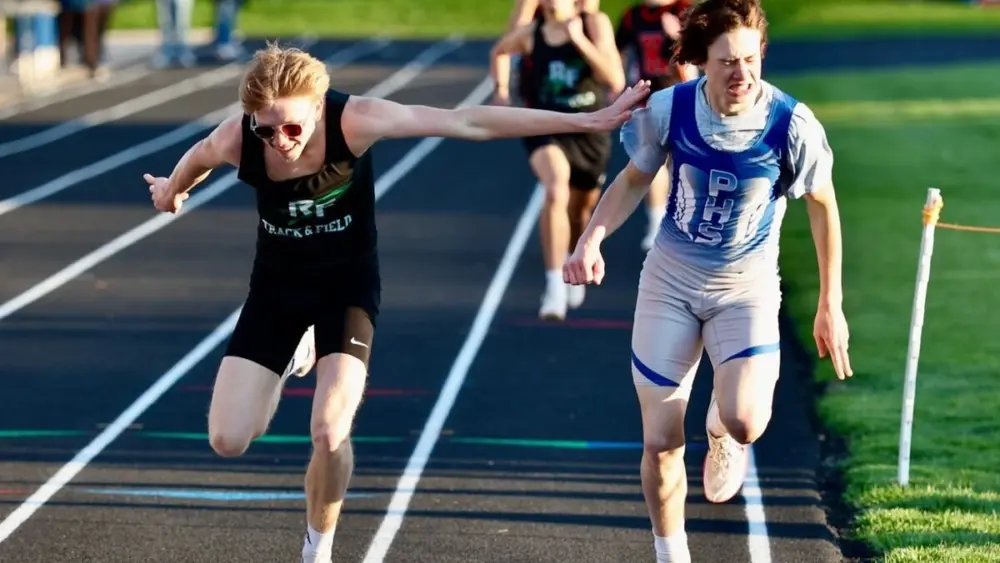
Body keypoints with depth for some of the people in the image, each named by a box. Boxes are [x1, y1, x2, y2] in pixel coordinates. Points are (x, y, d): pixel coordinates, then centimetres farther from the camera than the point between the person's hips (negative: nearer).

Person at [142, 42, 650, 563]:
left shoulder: (353, 121, -30)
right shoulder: (236, 140, -24)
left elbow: (467, 122, -29)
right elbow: (198, 158, 3)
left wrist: (584, 122, -28)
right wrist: (170, 191, 27)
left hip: (348, 285, -2)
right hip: (277, 287, 2)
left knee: (329, 436, -18)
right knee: (227, 440, -2)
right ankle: (294, 354, 30)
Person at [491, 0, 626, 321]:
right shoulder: (530, 35, -2)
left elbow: (616, 81, -19)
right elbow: (499, 51, 22)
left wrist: (580, 40, -24)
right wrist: (502, 90, 11)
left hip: (590, 134, 1)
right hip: (547, 130, -1)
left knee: (580, 212, 20)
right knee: (556, 191, -31)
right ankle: (554, 287, -31)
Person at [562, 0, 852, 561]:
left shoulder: (793, 125, -20)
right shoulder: (668, 109, -16)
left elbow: (823, 207, -4)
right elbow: (634, 180, 3)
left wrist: (831, 306, -2)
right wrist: (592, 239, -14)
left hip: (747, 288, -2)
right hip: (670, 281, 2)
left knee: (744, 422, -26)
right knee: (660, 442, 2)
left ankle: (721, 431, 13)